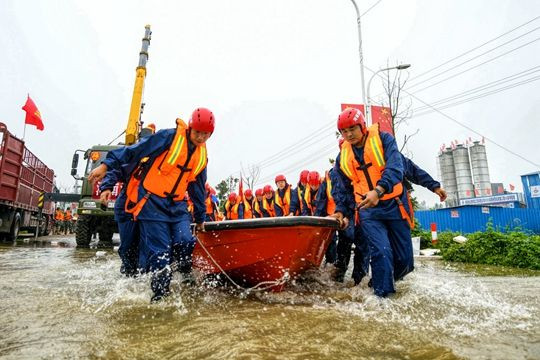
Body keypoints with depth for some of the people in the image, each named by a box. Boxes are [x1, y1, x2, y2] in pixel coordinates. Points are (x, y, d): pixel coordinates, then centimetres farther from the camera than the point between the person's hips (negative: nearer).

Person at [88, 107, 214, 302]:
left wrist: (200, 217, 22)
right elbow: (135, 150, -8)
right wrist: (107, 165, -14)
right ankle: (160, 293, 12)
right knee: (160, 251, -5)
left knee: (185, 242, -12)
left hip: (177, 205, 5)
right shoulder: (169, 137, -10)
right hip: (151, 201, -5)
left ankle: (187, 279, 12)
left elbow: (198, 189, 18)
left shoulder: (202, 156, 10)